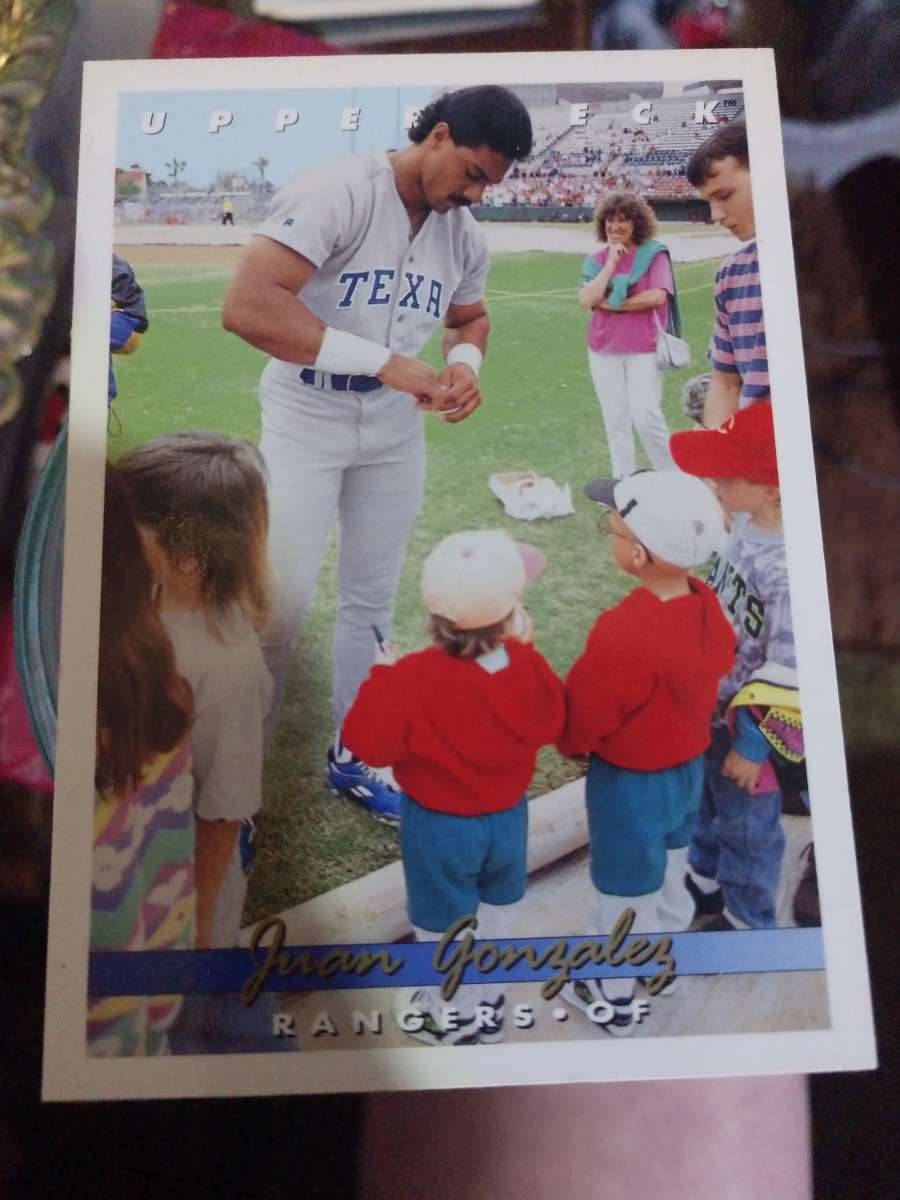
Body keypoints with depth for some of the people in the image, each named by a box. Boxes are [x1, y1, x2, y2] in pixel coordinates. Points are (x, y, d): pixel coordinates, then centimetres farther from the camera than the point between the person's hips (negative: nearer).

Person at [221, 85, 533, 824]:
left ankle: (353, 759, 30)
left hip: (396, 433, 6)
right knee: (283, 603, -8)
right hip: (306, 427, -6)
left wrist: (465, 363, -5)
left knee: (372, 602, 12)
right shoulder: (336, 194, -20)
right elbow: (247, 306, -31)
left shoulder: (465, 236, 1)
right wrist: (385, 361, -33)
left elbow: (471, 316, 20)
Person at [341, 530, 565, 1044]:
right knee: (497, 915, 28)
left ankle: (452, 1018, 43)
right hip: (508, 815, 4)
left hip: (439, 826, -4)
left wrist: (382, 677, -11)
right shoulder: (529, 668, -20)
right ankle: (484, 1003, 50)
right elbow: (553, 723, -1)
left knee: (443, 928, 21)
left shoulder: (415, 679, -31)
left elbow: (369, 743, -23)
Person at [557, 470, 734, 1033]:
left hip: (629, 784, -7)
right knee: (670, 871, 30)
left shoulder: (624, 634, -36)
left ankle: (615, 996, 39)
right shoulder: (706, 603, -13)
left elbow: (578, 726, -26)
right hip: (690, 765, 7)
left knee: (625, 892, 16)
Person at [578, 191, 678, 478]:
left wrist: (612, 304, -9)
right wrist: (611, 263, -11)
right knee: (615, 421, 7)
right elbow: (586, 300, -7)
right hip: (603, 351, 4)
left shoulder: (654, 253, -2)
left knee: (646, 418, -10)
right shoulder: (597, 259, 6)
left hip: (643, 350, -4)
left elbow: (657, 296, -15)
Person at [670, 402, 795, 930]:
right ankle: (704, 891, 55)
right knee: (707, 805, 29)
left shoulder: (791, 570, -34)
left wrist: (752, 744, -18)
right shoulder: (745, 524, -8)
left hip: (751, 721, -8)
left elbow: (788, 670, -27)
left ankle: (743, 922, 43)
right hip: (711, 704, 8)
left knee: (746, 825, 17)